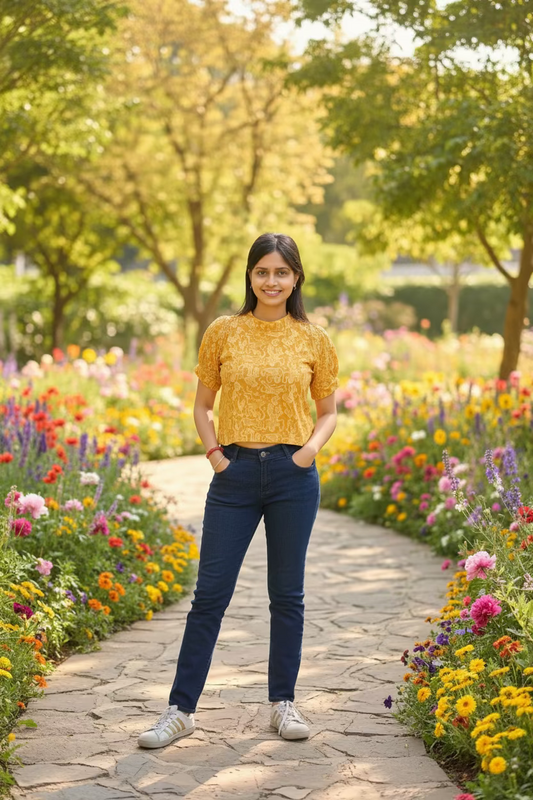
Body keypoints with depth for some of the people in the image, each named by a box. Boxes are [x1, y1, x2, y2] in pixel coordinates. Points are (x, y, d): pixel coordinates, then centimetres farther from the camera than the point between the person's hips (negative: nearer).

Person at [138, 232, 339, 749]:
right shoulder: (223, 333, 2)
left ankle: (283, 703, 22)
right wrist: (212, 452, -6)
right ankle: (181, 710, 10)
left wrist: (313, 446, -7)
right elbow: (202, 405, 9)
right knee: (210, 593, 2)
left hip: (293, 474, 0)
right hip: (236, 473, 0)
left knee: (287, 593, 9)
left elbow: (328, 410, 12)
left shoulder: (313, 340, 3)